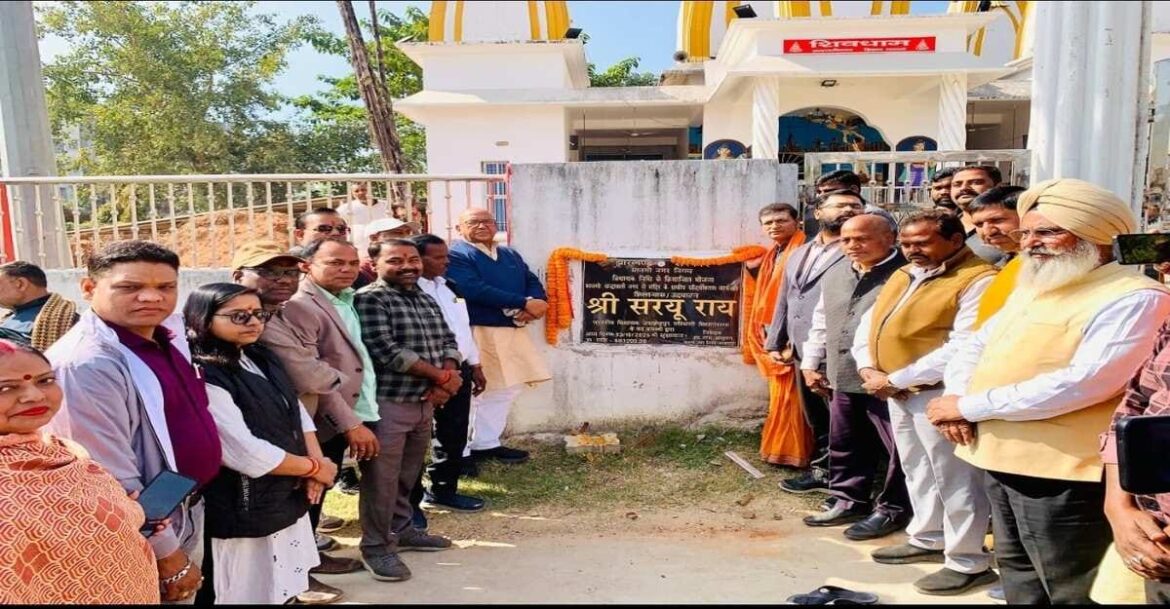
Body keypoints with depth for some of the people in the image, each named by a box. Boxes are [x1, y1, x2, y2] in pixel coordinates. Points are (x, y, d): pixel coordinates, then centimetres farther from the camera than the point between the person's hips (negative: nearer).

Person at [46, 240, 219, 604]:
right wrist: (168, 555, -17)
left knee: (185, 595, 23)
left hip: (186, 515, 8)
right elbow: (112, 482, -25)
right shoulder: (85, 363, -26)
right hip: (142, 537, -8)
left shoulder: (167, 334, -1)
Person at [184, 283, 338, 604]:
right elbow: (247, 454, -25)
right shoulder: (202, 378, -22)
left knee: (284, 588, 21)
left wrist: (315, 463, -9)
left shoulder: (263, 359, 6)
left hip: (289, 497, 8)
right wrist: (314, 468, -12)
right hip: (246, 510, -8)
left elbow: (298, 415, 8)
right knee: (254, 593, 9)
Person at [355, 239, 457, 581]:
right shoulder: (368, 299, -10)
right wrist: (441, 376, -14)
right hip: (387, 403, -7)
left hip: (425, 402, 7)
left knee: (408, 475, 18)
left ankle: (401, 530, 34)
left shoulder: (427, 301, 14)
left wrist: (446, 379, -9)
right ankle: (375, 545, 16)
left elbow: (448, 341, 13)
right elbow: (385, 351, -19)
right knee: (382, 478, 1)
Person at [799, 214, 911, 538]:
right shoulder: (835, 275, 14)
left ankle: (891, 508, 20)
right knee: (845, 446, 17)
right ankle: (849, 500, 32)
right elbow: (821, 321, 22)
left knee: (897, 449, 4)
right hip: (843, 380, 7)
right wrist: (811, 362, 17)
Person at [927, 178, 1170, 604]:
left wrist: (971, 406, -19)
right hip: (1002, 460, 9)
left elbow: (1083, 381, -26)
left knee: (1071, 590, 6)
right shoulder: (1030, 291, 16)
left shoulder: (1132, 297, -14)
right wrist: (958, 397, -6)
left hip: (1062, 471, -8)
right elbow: (973, 348, 18)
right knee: (1019, 577, 22)